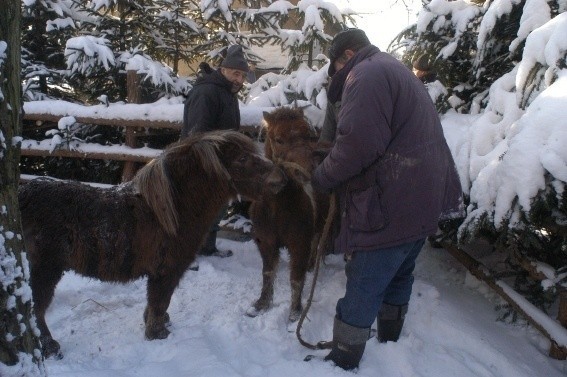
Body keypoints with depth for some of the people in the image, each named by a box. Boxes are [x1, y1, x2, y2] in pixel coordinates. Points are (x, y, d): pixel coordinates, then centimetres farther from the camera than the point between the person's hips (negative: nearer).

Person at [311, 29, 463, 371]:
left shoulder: (366, 74, -10)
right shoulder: (401, 74, 23)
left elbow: (358, 143, -24)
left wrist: (322, 178, -10)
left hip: (389, 206, -10)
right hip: (423, 202, 10)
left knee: (362, 288, -2)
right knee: (398, 276, 22)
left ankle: (343, 362, 7)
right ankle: (390, 343, 38)